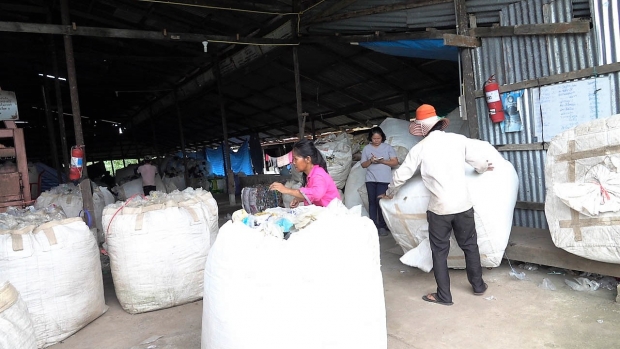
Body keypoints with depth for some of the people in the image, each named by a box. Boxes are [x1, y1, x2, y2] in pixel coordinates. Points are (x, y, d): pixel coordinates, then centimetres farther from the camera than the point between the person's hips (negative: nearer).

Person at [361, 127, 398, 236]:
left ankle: (382, 226, 3)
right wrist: (370, 161, -12)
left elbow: (395, 162, -2)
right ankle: (373, 225, 11)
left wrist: (382, 161, -15)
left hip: (384, 179, -2)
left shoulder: (388, 147, 3)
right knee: (372, 202, 4)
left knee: (380, 201, -8)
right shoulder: (366, 148, 8)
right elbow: (363, 165, 9)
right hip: (370, 179, 3)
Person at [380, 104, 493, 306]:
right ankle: (478, 285, 36)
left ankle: (444, 295, 18)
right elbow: (479, 163, 9)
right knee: (470, 245, 21)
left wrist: (389, 193, 21)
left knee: (439, 251, 11)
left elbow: (401, 175, 2)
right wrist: (487, 167, 34)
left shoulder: (420, 148, -4)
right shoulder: (459, 139, -1)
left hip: (439, 208, -2)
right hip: (463, 204, 3)